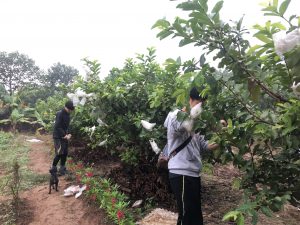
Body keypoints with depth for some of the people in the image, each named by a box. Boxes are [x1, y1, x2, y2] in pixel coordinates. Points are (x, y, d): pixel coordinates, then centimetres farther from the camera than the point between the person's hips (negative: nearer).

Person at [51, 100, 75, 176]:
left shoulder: (67, 114, 9)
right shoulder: (60, 114, -16)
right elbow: (57, 127, -21)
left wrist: (67, 134, 0)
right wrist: (65, 136, -19)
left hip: (64, 136, 8)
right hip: (58, 137, -8)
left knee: (65, 153, 9)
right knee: (59, 153, -10)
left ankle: (62, 169, 19)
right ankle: (53, 168, 6)